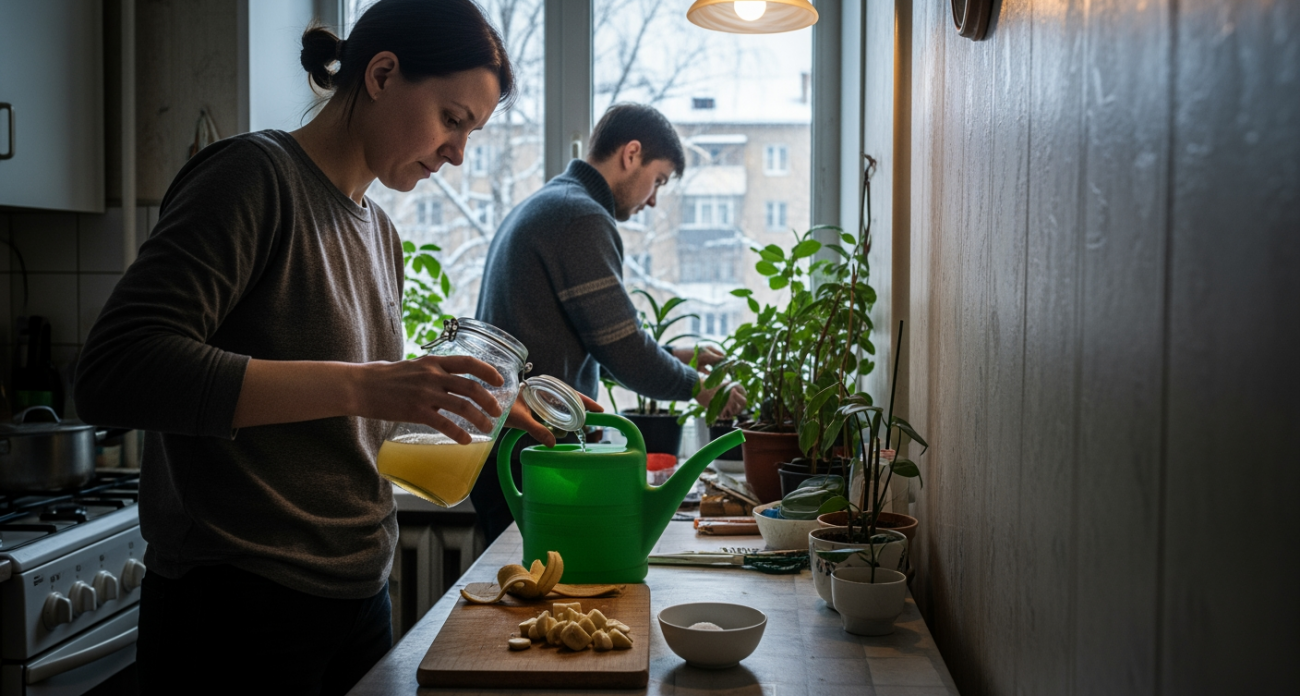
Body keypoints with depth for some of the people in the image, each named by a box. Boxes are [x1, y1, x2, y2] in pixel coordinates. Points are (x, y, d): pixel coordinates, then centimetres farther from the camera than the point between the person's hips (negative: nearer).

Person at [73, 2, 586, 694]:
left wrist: (472, 404, 5)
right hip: (240, 608, -8)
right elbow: (115, 372, -25)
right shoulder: (254, 176, -12)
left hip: (358, 596, 8)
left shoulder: (380, 233, 13)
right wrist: (359, 387, -30)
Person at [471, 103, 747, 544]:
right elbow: (625, 354, -16)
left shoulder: (538, 207, 20)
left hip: (499, 451, 10)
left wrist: (672, 355, 20)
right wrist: (697, 385, 1)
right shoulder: (582, 218, -13)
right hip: (530, 458, -10)